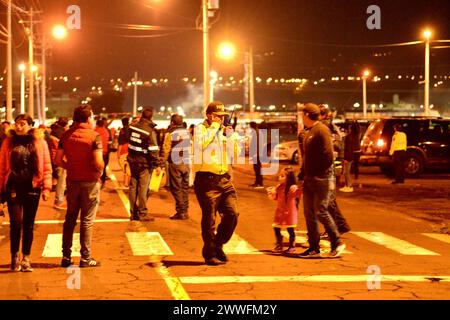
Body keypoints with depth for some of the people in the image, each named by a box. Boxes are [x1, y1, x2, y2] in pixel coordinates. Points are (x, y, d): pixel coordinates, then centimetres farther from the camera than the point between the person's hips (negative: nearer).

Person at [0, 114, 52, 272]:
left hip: (32, 188, 1)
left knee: (28, 224, 7)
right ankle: (15, 257, 7)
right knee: (16, 222, -8)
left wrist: (46, 187, -5)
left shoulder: (40, 143, 4)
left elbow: (46, 167, 3)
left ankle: (26, 259, 15)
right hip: (13, 188, -1)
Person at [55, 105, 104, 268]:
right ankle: (85, 258, 7)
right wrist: (102, 169, 2)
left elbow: (58, 160, 0)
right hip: (90, 181, -4)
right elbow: (98, 163, -19)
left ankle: (66, 257, 16)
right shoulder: (94, 136, -12)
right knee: (87, 221, 4)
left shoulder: (66, 135, 2)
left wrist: (71, 167, 12)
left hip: (72, 181, 4)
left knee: (70, 219, 14)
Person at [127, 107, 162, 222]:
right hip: (144, 163, -6)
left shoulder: (132, 126, 0)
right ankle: (143, 213, 2)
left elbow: (128, 140, 15)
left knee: (133, 187, 11)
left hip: (132, 160, 6)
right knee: (143, 188, 0)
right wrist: (157, 165, -16)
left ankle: (133, 213, 16)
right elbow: (153, 150, -20)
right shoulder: (150, 131, -18)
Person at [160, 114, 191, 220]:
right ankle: (185, 211, 14)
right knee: (185, 188, 12)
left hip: (175, 164, -5)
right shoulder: (187, 132, 6)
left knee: (176, 188, 0)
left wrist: (162, 162, -6)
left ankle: (180, 212, -3)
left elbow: (166, 150, -10)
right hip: (186, 163, 5)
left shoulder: (170, 133, -8)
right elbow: (190, 147, 11)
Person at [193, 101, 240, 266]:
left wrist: (231, 135, 0)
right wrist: (214, 126, -14)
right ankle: (210, 254, 10)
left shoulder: (224, 131, 17)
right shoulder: (201, 129, -2)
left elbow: (233, 152, 14)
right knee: (209, 219, -1)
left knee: (232, 213, -3)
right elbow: (202, 143, -23)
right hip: (207, 180, -6)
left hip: (224, 179, 6)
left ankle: (218, 245, 17)